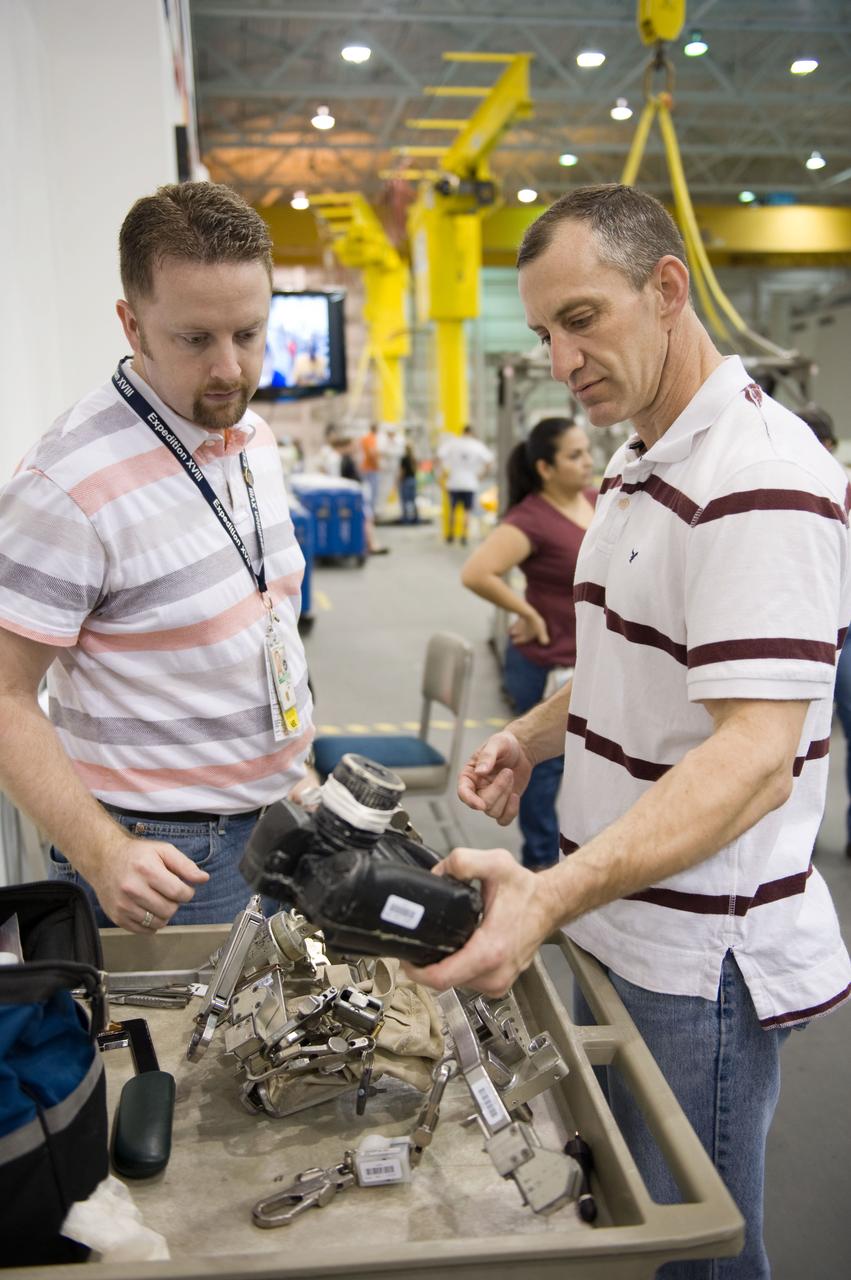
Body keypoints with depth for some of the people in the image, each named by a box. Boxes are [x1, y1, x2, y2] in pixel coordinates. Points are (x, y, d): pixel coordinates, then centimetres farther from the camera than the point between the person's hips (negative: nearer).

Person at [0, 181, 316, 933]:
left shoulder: (255, 436, 4)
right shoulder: (70, 484, -21)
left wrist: (294, 770, 14)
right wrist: (103, 854, -27)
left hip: (279, 827, 7)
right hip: (166, 868, -7)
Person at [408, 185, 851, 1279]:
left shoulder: (762, 478, -21)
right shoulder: (635, 469, 10)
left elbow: (755, 759, -29)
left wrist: (552, 896, -39)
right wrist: (532, 736, 4)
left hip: (700, 958, -9)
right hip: (619, 928, 9)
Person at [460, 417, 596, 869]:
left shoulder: (595, 500, 4)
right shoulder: (531, 520, -21)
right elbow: (476, 573, -31)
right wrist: (528, 613, -21)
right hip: (549, 664, -8)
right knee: (546, 764, 8)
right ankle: (540, 862, 26)